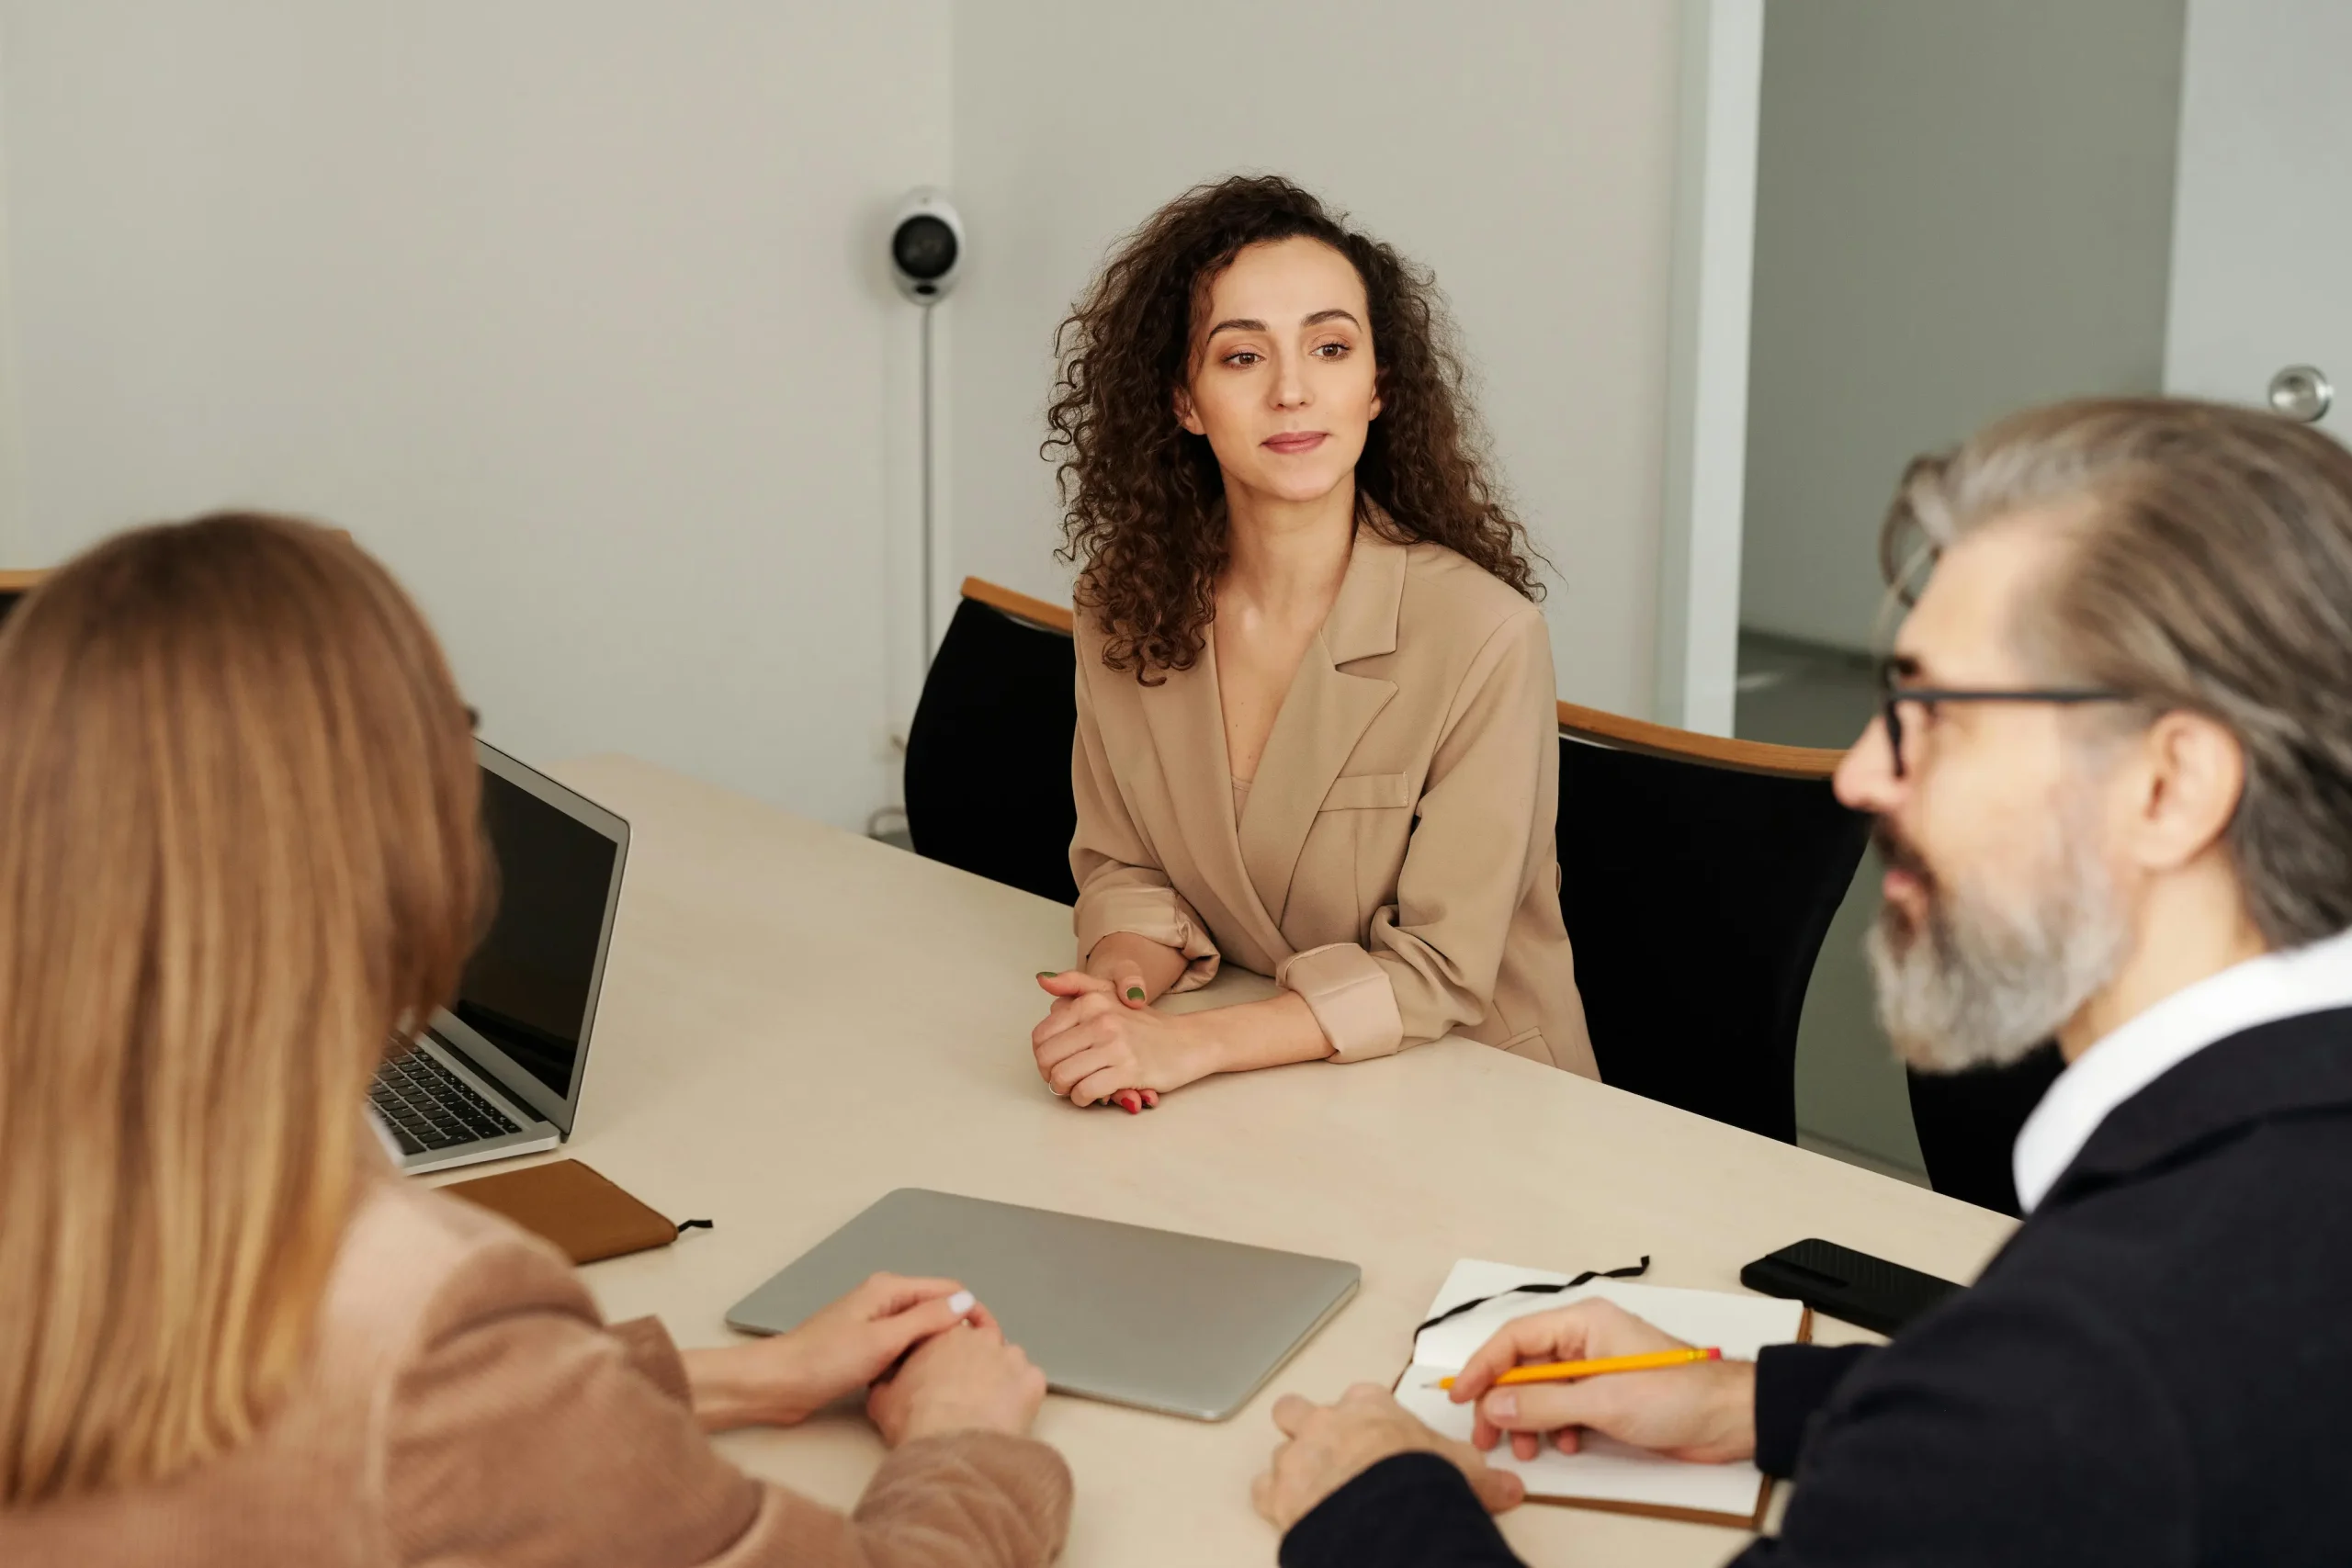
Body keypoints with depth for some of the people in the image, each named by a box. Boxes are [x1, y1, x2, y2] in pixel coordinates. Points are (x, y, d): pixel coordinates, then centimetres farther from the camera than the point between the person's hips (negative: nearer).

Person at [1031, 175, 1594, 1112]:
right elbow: (1127, 870, 7)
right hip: (1251, 1105, 4)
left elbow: (1438, 975, -14)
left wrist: (1189, 1044, -23)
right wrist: (1117, 991, -14)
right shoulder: (1124, 604, -2)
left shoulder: (1481, 635, -17)